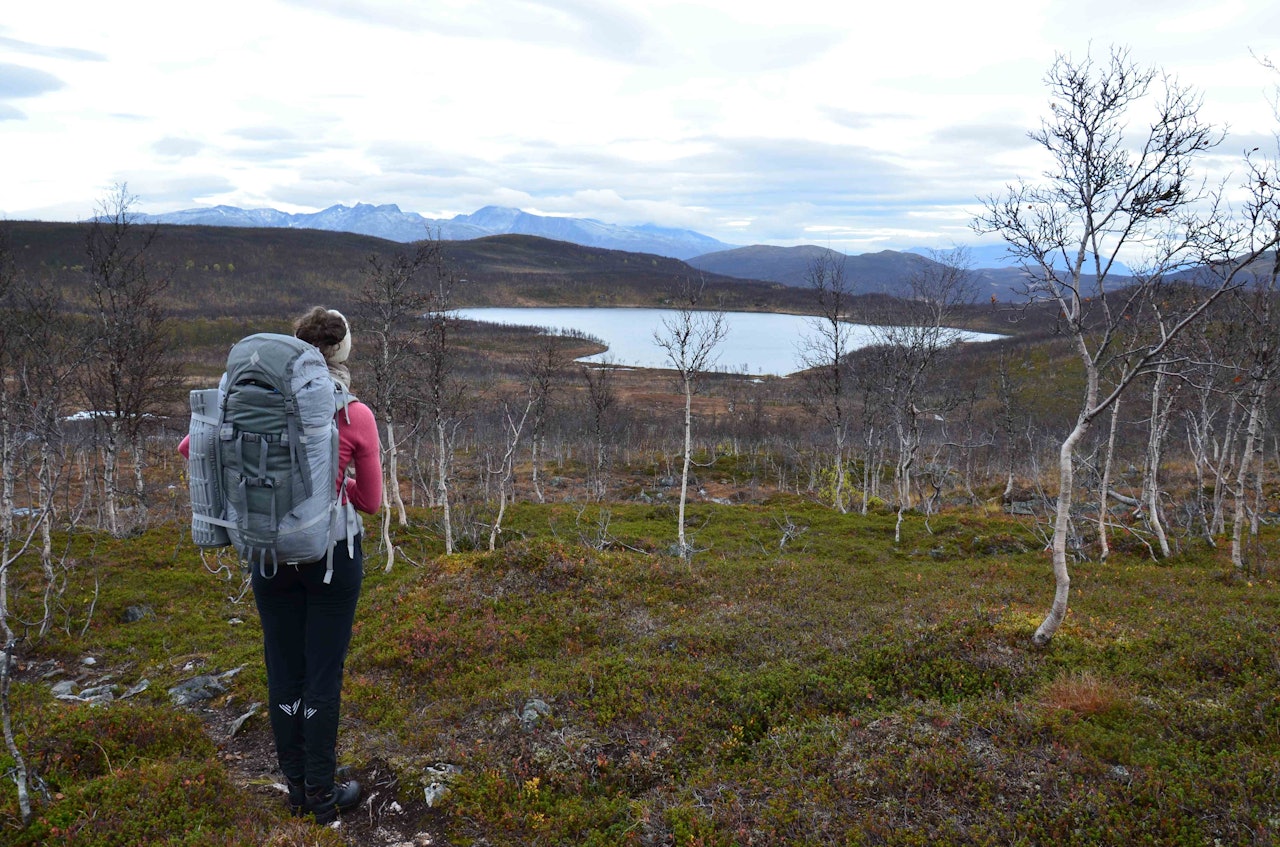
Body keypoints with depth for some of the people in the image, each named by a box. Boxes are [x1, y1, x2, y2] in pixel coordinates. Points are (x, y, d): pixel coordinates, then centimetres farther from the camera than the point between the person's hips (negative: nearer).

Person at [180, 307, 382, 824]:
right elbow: (370, 501, -4)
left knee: (283, 670, 15)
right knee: (323, 674, 8)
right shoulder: (357, 417, -13)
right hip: (332, 554, -3)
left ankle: (296, 787, 30)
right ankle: (323, 795, 21)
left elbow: (191, 446, 1)